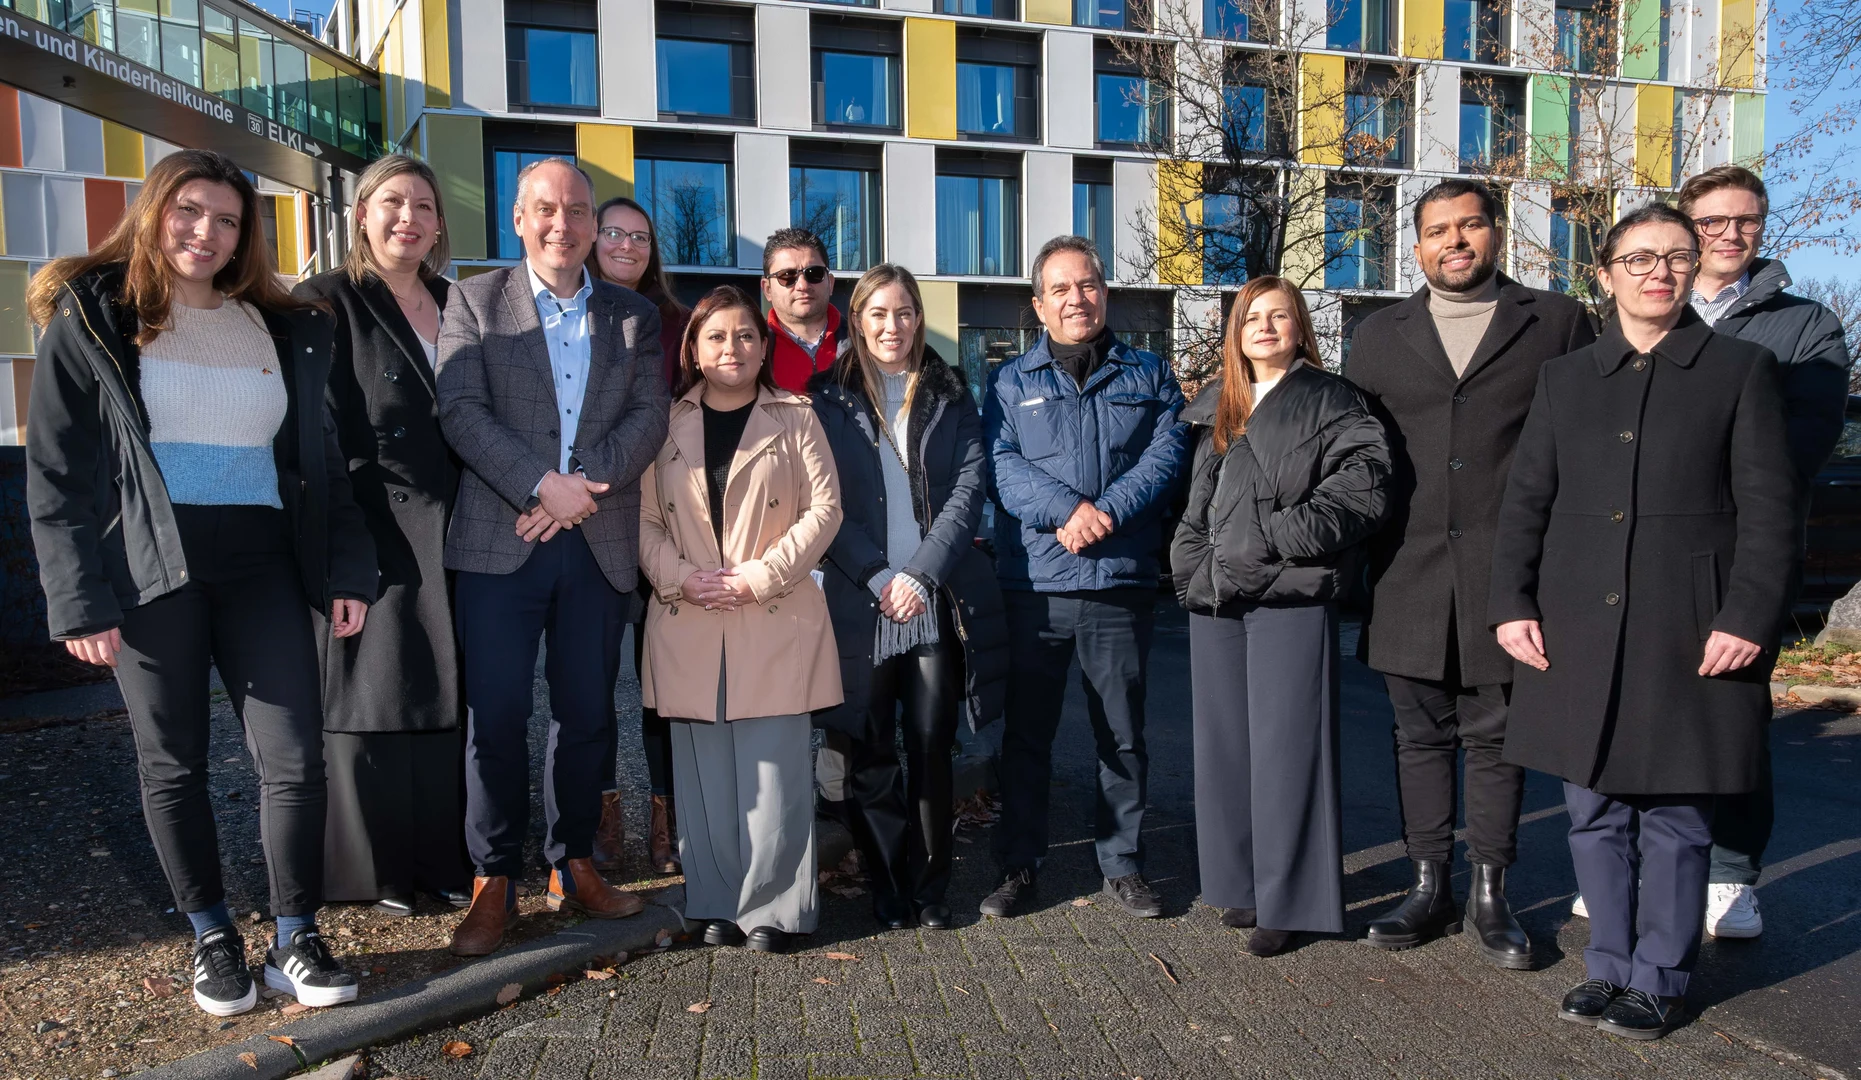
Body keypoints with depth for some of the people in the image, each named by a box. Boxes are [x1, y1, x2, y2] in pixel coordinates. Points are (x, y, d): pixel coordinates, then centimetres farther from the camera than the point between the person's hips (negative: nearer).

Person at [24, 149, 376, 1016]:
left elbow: (321, 457, 13)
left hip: (263, 564, 2)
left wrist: (347, 571, 4)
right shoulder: (91, 320, 4)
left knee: (294, 757, -3)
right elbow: (56, 472, -1)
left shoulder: (284, 330, 12)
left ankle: (295, 941, 10)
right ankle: (211, 937, 25)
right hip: (150, 570, -2)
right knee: (173, 763, 8)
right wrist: (80, 601, -8)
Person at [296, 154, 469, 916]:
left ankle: (444, 855, 22)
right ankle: (379, 868, 18)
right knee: (375, 699, 4)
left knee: (449, 699, 9)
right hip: (378, 537, -5)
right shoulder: (329, 303, -2)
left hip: (453, 537, 5)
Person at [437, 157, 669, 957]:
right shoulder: (475, 301, 7)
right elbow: (460, 410, -4)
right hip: (498, 541, -2)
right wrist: (544, 485, -16)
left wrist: (583, 488, -12)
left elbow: (649, 417, 2)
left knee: (587, 714, 9)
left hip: (599, 542, 2)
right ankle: (494, 881, 14)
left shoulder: (634, 316, 13)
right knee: (495, 716, -1)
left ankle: (573, 866, 24)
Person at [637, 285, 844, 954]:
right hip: (688, 625, 2)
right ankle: (717, 904, 20)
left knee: (773, 768, -1)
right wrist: (680, 576, -8)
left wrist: (762, 574, -9)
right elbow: (643, 516, 7)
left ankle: (773, 906, 12)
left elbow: (824, 508, 0)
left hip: (775, 619, -2)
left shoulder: (795, 419, 6)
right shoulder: (666, 423, 10)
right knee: (704, 768, 7)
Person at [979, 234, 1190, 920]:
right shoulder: (1011, 382, 10)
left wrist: (1107, 513, -17)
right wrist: (1067, 508, -19)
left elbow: (1166, 454, -2)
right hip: (1033, 586, 0)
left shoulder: (1148, 376, 12)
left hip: (1121, 584, 1)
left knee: (1123, 735, 10)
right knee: (1025, 733, 7)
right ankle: (1018, 867, 21)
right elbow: (1001, 465, -4)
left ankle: (1122, 866, 24)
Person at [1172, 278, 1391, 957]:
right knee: (1225, 742, 11)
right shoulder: (1215, 409, 18)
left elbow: (1364, 487, -11)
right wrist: (1196, 566, 4)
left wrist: (1278, 537, -16)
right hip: (1215, 597, 6)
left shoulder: (1330, 400, 1)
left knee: (1285, 748, -2)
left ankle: (1287, 902, 9)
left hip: (1290, 598, -6)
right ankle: (1240, 883, 24)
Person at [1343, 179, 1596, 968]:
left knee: (1495, 737, 6)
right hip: (1409, 574, 2)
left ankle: (1490, 895, 19)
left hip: (1506, 574, -2)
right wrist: (1357, 562, 7)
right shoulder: (1377, 338, 12)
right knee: (1421, 737, 10)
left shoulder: (1557, 323, 6)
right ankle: (1430, 887, 22)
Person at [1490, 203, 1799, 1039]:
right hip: (1578, 628, 3)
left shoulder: (1741, 369, 5)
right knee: (1595, 811, 10)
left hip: (1688, 635, -2)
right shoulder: (1564, 377, 12)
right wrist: (1512, 603, 0)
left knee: (1674, 815, 5)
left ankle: (1659, 980, 20)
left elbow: (1768, 506, -1)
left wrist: (1749, 617, -10)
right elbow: (1525, 500, 9)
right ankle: (1609, 965, 25)